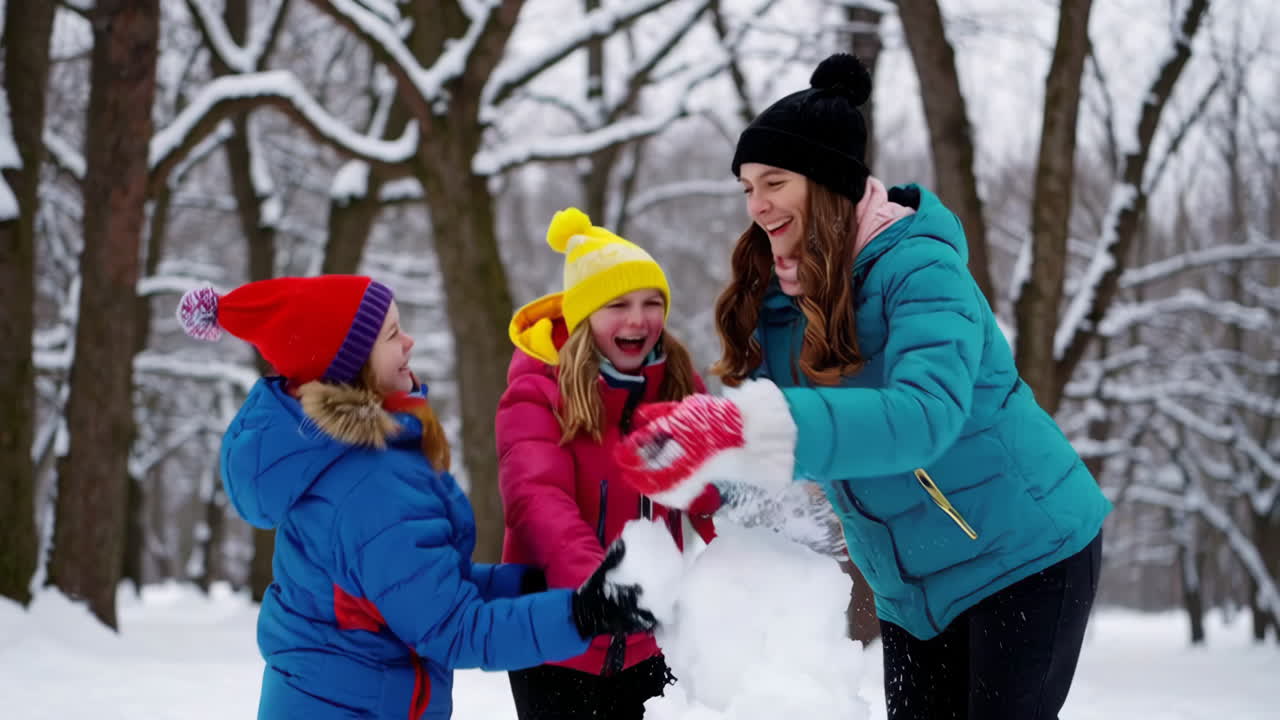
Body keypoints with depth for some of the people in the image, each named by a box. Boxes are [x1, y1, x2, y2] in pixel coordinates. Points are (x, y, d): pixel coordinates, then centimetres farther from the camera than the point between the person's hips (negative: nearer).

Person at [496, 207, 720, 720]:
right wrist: (595, 583, -45)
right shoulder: (538, 390, -12)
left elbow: (714, 494, -6)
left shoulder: (681, 386, 2)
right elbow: (537, 499, -27)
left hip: (647, 642, 4)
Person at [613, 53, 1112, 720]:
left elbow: (926, 414, -40)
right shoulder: (778, 298, 0)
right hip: (910, 588, 7)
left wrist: (743, 429, -51)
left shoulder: (918, 269, -23)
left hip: (1028, 554, -7)